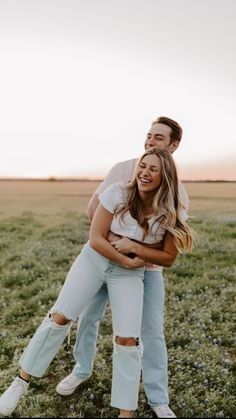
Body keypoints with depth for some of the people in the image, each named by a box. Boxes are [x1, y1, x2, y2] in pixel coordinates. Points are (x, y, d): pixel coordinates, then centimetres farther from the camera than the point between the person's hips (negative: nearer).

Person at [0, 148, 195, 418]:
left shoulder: (171, 213, -13)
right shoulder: (117, 193, -17)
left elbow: (168, 257, -5)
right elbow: (96, 239, -15)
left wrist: (135, 248, -18)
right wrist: (128, 262, -17)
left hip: (130, 273, 1)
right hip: (94, 259, 0)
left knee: (128, 340, -5)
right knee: (60, 317, -5)